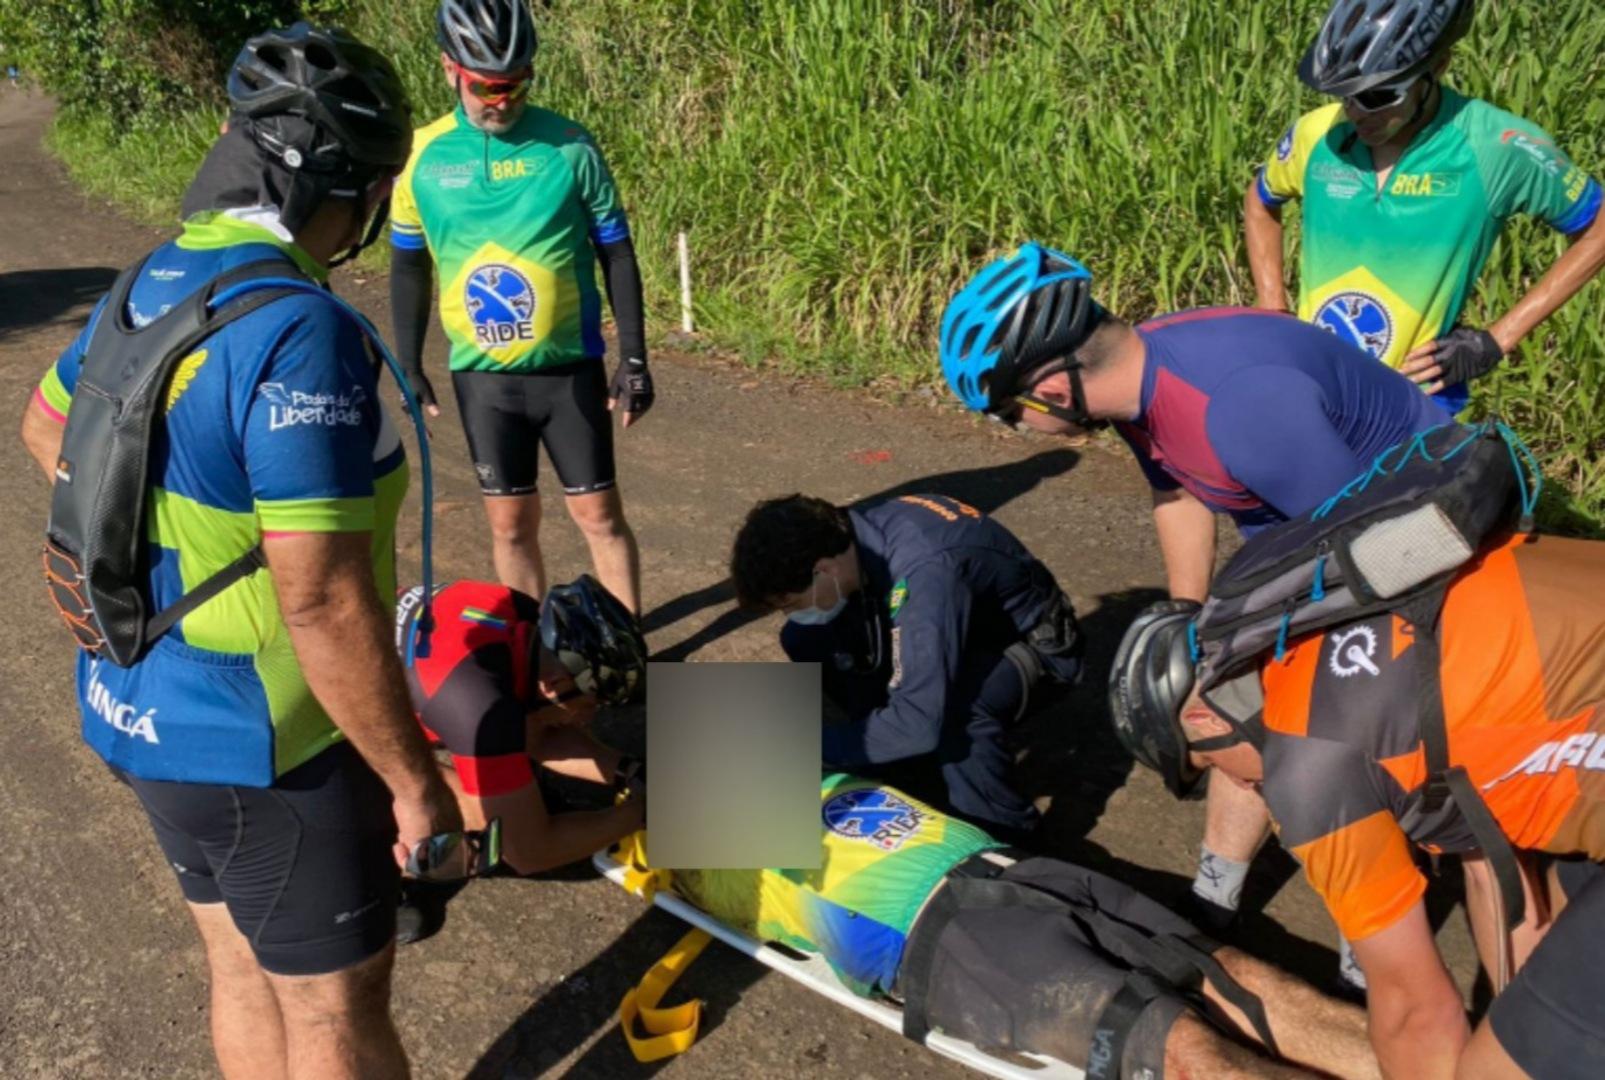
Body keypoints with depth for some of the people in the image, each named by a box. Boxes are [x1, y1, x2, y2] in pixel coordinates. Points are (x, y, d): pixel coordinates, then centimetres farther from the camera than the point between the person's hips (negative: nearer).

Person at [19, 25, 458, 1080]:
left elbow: (49, 425, 20)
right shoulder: (301, 331, -27)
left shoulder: (154, 281, 2)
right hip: (261, 739, -8)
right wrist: (415, 779, -19)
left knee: (246, 973, 24)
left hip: (144, 707, 8)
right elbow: (323, 604, -29)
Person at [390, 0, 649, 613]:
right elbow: (409, 267, 7)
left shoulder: (569, 147, -8)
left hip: (570, 369, -1)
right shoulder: (423, 156, -3)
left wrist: (634, 358, -5)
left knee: (598, 513, 6)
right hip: (481, 376, 2)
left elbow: (616, 254, -2)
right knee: (511, 521, 11)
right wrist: (409, 366, 4)